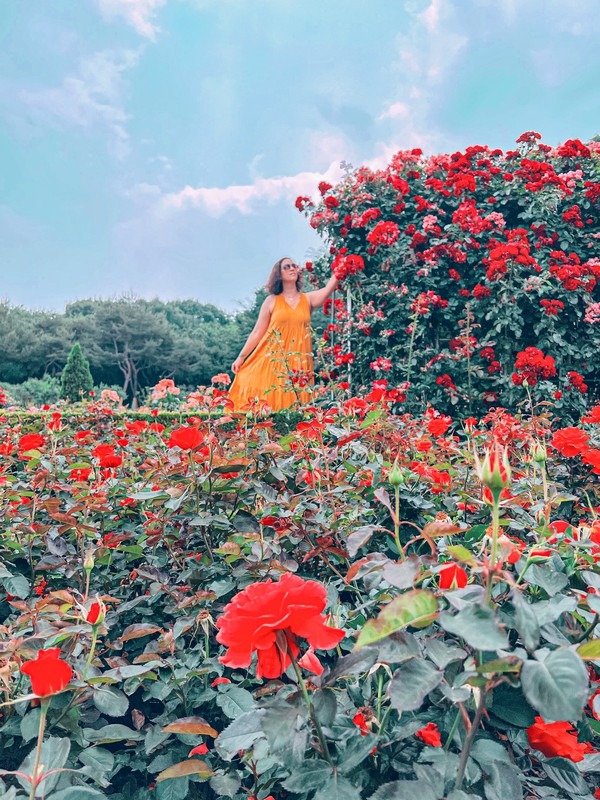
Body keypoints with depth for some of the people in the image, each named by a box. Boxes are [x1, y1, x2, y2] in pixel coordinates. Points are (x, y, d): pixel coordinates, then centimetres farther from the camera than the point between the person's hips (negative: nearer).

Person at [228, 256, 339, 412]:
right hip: (272, 362, -1)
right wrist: (241, 357, 5)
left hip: (299, 364, 1)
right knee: (266, 402, -5)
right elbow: (257, 332, 7)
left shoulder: (308, 299, 9)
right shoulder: (272, 301, 6)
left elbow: (329, 289, -10)